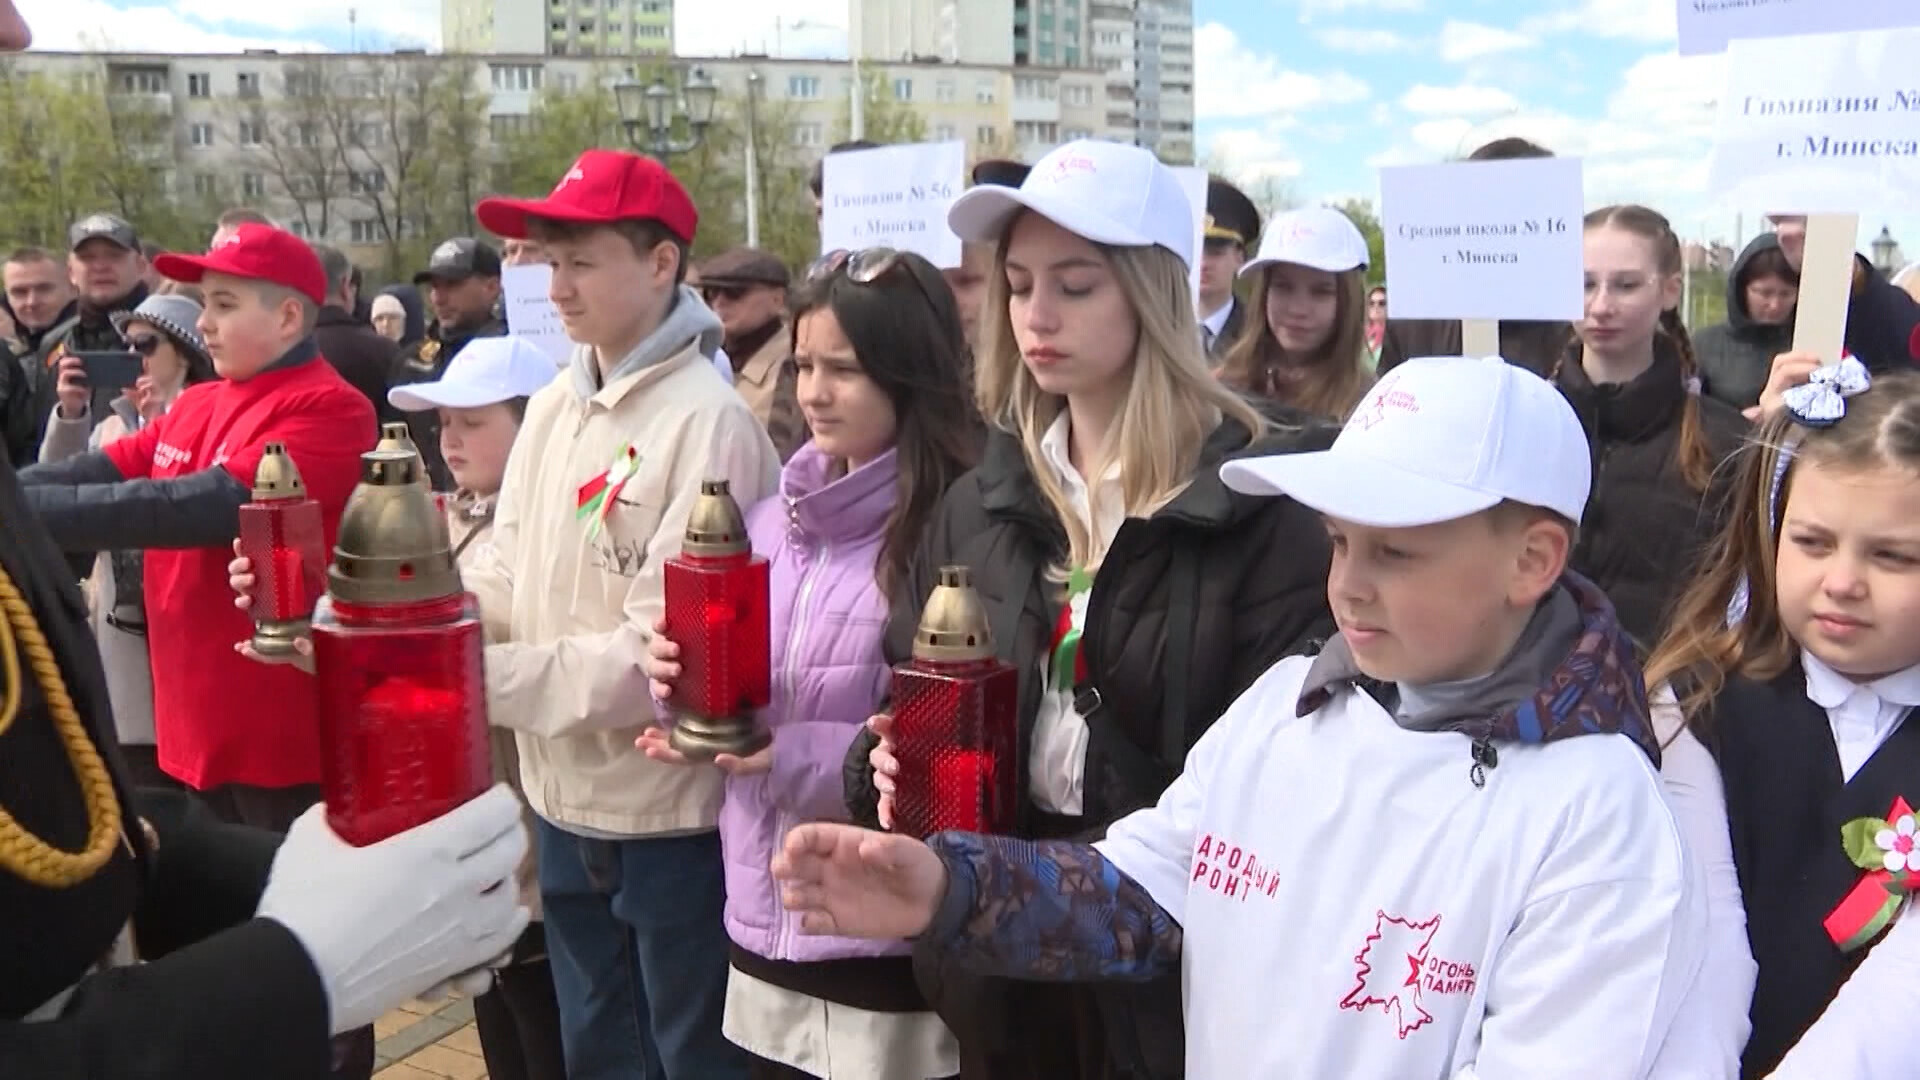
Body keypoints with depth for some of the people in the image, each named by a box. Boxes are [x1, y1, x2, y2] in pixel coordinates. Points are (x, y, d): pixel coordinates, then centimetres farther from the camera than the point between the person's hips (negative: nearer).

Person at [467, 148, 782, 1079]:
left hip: (672, 818, -7)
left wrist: (482, 679, -24)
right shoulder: (550, 409, 3)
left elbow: (665, 646, -23)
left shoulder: (708, 422, -19)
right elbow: (505, 582, 5)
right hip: (566, 804, 7)